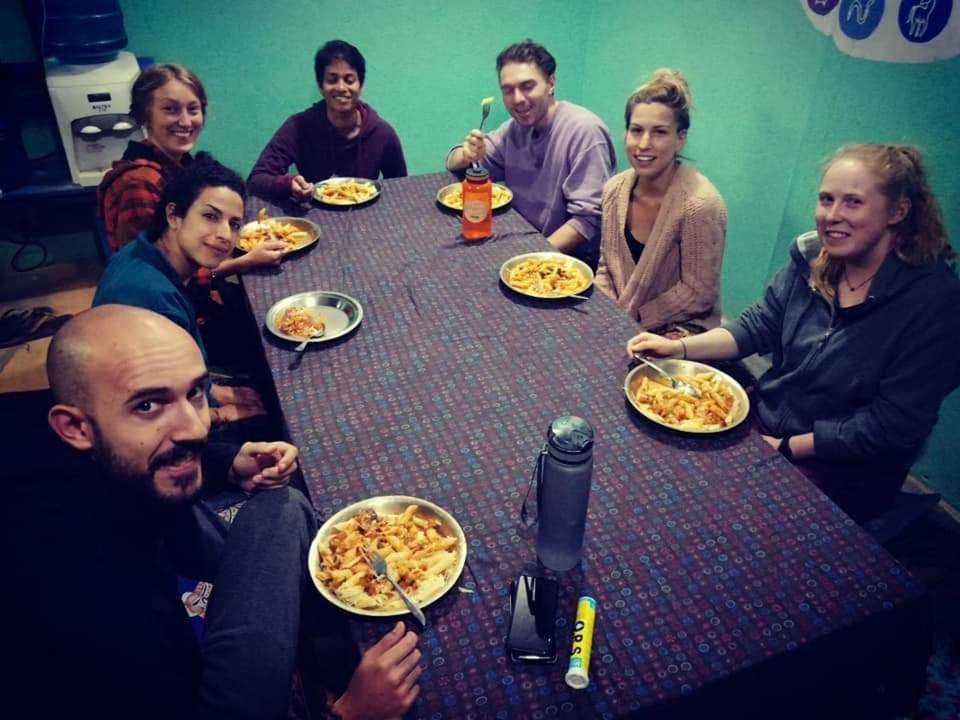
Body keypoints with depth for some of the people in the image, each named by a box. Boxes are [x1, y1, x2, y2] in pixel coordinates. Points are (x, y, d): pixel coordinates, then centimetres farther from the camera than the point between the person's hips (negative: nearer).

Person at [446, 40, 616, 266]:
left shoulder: (584, 130, -17)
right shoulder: (515, 128, 5)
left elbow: (588, 219, -21)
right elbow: (454, 163, 12)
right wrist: (468, 155, -10)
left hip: (573, 259, -6)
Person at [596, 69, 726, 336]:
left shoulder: (700, 204, -22)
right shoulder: (614, 189, -3)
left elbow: (698, 294, -16)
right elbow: (606, 267, 8)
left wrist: (631, 318, -13)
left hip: (680, 329, -6)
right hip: (620, 324, 6)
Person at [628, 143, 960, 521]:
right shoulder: (812, 257, -4)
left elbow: (892, 425, -19)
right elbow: (756, 327, 3)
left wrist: (785, 447, -18)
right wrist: (679, 347, -12)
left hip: (843, 473, -5)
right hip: (763, 421, 5)